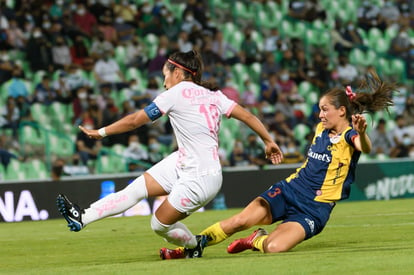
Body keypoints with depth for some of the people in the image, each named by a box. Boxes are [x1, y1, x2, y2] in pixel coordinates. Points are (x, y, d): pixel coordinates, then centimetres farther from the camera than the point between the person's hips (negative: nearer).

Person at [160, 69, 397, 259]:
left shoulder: (349, 136, -15)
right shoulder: (321, 129, 8)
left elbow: (365, 148, -40)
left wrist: (362, 132, -62)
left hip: (314, 209, -6)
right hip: (290, 190, 6)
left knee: (274, 247, -27)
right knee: (240, 221, -14)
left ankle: (257, 240, 8)